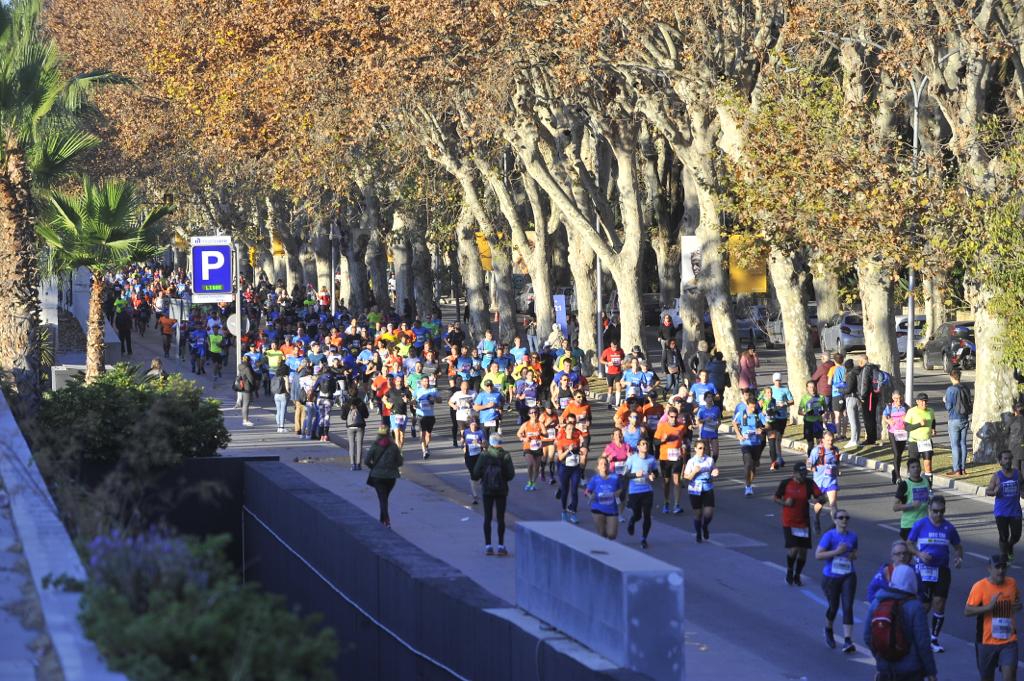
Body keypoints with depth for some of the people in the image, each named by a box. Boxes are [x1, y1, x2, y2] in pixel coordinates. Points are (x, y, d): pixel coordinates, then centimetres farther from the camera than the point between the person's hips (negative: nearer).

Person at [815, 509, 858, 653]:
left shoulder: (853, 536, 4)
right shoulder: (829, 536, -10)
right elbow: (818, 555, -14)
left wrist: (853, 556, -4)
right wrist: (836, 552, -23)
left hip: (848, 576, 2)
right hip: (831, 577, -2)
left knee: (848, 607, -10)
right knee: (833, 607, 11)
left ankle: (847, 641, -13)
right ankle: (828, 631, 42)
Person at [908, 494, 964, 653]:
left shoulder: (948, 527, 5)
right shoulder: (920, 525, -3)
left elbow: (957, 547, 15)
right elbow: (909, 543, 1)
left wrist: (959, 557, -6)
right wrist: (919, 554, -16)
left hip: (942, 570, 3)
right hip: (924, 569, -3)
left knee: (939, 604, 1)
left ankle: (934, 638, 14)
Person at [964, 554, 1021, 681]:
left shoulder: (1012, 583, 2)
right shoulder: (980, 586, -11)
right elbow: (967, 611, -16)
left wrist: (1018, 606, 1)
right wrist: (989, 606, -28)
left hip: (1009, 642, 1)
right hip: (986, 641, -1)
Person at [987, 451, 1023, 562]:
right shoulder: (997, 476, -6)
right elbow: (987, 492, -3)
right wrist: (994, 492, -25)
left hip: (1015, 510, 2)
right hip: (1001, 512, -2)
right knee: (1004, 536, -1)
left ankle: (1010, 548, 37)